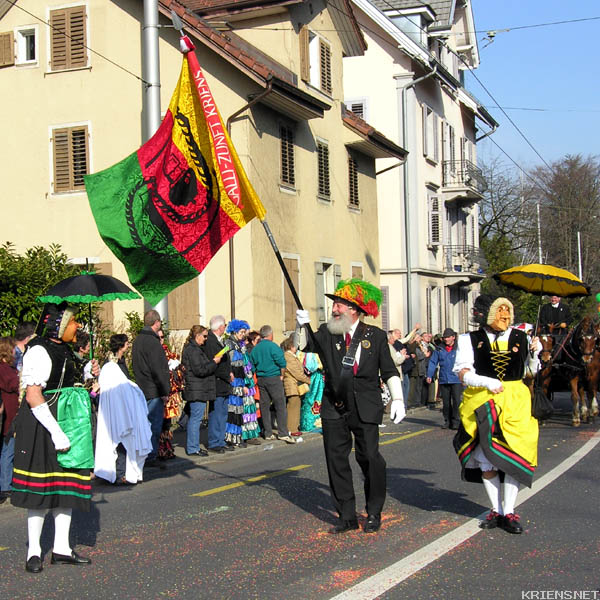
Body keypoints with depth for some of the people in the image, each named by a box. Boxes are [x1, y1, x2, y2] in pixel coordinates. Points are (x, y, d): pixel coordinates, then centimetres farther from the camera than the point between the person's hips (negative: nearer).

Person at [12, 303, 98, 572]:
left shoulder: (65, 351, 14)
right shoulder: (39, 351, -14)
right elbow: (33, 396, -20)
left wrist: (89, 376, 10)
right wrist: (56, 431, -23)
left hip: (65, 424, 9)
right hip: (41, 428, -9)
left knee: (66, 486, 9)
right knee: (40, 488, -2)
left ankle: (61, 549, 17)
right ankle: (34, 552, 8)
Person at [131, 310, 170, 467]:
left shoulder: (137, 340, 13)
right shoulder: (152, 342, -16)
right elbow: (158, 369, -19)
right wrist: (165, 391, -14)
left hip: (141, 389, 9)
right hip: (154, 391, -9)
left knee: (146, 424, 15)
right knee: (154, 425, -3)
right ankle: (151, 457, 0)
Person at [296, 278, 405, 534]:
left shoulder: (375, 336, 4)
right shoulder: (326, 333, 8)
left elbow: (389, 372, 7)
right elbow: (301, 345, 4)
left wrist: (398, 399, -3)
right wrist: (301, 326, -13)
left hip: (365, 408, -3)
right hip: (334, 408, 3)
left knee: (369, 457, -7)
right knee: (336, 460, 4)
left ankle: (374, 514, 12)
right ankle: (347, 516, 15)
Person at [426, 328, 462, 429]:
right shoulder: (439, 349, 8)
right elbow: (433, 362, 9)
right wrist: (429, 375, 2)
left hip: (456, 380, -3)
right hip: (443, 379, 3)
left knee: (457, 401, -7)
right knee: (446, 402, 9)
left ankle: (456, 421, 2)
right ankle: (447, 421, 19)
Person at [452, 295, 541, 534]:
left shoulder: (520, 338, 6)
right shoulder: (471, 340, 0)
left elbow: (532, 371, 14)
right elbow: (464, 374, -6)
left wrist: (534, 353, -4)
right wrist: (487, 382, -20)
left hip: (515, 402, 1)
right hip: (482, 402, -1)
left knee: (513, 456, -3)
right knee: (486, 457, 3)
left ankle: (509, 511, 6)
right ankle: (496, 510, 15)